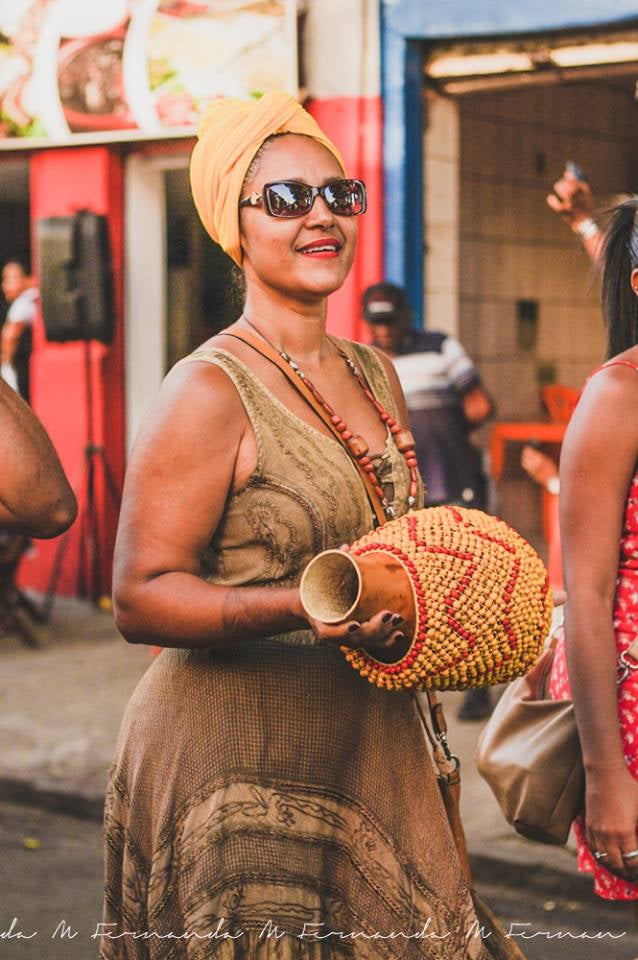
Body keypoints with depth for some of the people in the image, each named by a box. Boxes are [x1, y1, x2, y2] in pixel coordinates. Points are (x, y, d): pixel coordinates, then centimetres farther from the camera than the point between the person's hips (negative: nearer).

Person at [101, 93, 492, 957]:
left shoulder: (376, 377, 12)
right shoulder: (211, 390, -13)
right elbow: (140, 598, -18)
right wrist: (305, 608, -30)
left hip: (370, 748, 7)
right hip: (235, 761, -7)